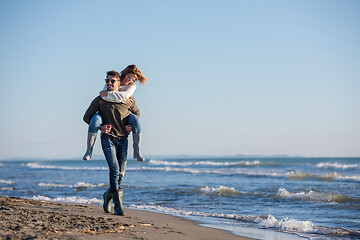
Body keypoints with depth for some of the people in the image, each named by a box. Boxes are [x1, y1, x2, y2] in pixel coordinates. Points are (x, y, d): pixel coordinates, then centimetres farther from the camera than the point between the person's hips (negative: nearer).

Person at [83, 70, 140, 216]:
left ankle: (108, 196, 31)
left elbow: (137, 113, 22)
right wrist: (100, 127, -8)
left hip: (123, 139, 3)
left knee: (121, 173, 4)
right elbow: (87, 117, 7)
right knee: (114, 169, -18)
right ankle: (118, 206, -19)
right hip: (108, 138, -3)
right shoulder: (100, 100, -1)